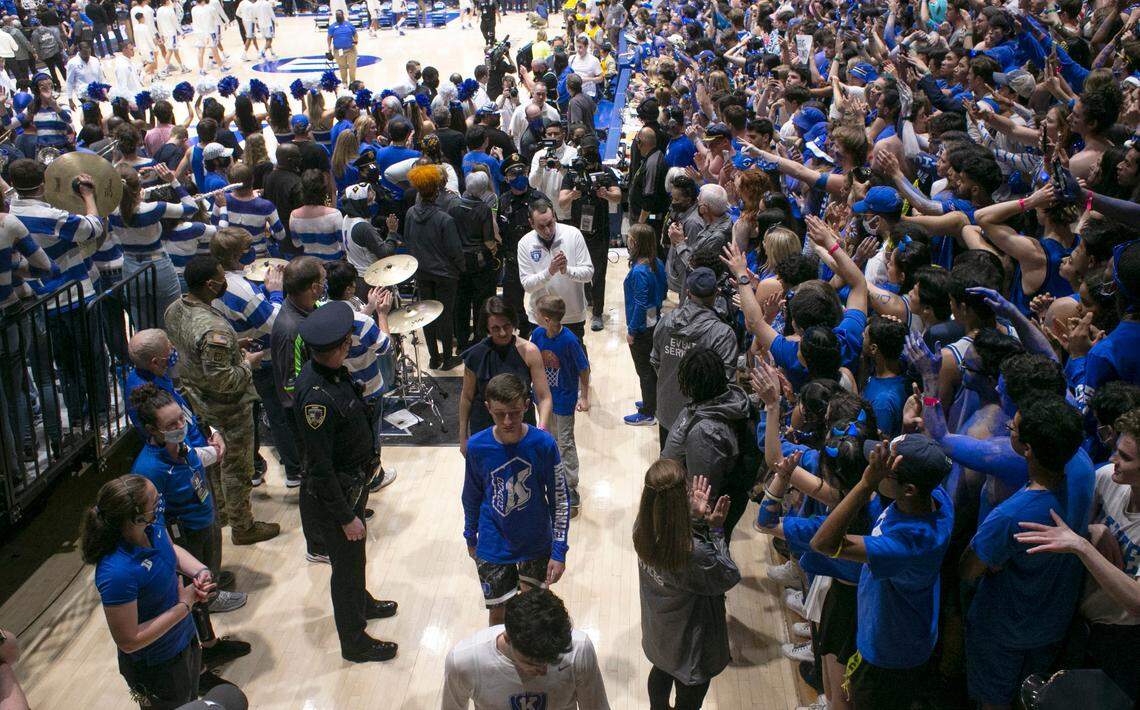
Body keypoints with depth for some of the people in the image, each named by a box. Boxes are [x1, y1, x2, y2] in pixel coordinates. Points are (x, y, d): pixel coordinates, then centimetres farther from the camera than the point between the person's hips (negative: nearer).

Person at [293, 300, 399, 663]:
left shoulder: (329, 371, -5)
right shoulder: (316, 396, -35)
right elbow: (320, 468, -30)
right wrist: (346, 517, -22)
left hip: (352, 482, 9)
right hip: (333, 496, -9)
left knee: (354, 556, 30)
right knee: (346, 563, 10)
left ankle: (361, 602, 55)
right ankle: (354, 642, 30)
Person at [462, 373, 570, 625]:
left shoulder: (543, 443, -18)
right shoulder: (477, 446, -15)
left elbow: (560, 499, -9)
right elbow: (471, 496, 3)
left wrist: (559, 552, -9)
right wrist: (470, 538, 13)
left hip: (537, 544, 0)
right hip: (493, 547, 0)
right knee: (500, 614, 7)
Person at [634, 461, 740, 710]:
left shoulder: (642, 529, -22)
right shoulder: (694, 554, -41)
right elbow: (729, 577, -21)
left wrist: (695, 517, -12)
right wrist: (716, 529, -20)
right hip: (689, 645, -7)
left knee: (661, 671, 36)